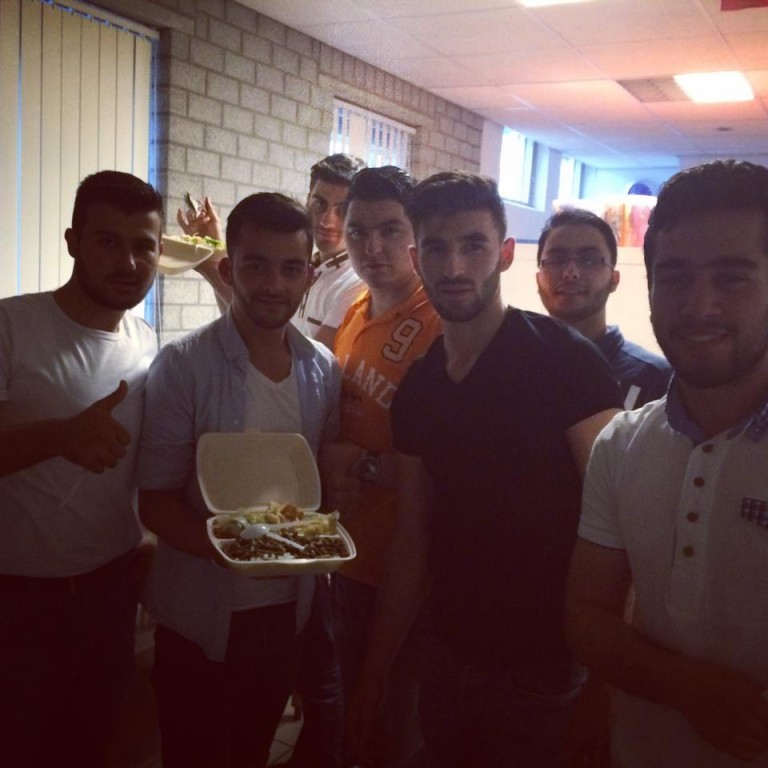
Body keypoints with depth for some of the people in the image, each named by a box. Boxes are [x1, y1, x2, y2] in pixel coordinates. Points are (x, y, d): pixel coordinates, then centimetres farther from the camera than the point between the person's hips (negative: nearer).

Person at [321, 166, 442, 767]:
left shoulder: (439, 324, -20)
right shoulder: (356, 314, 4)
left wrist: (367, 467, -18)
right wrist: (333, 475, 2)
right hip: (352, 553, 7)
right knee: (354, 692, 26)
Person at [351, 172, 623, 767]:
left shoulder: (564, 361, -16)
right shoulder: (418, 388, 2)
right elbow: (412, 540, 7)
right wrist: (376, 670, 9)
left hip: (543, 675, -5)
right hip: (450, 664, 6)